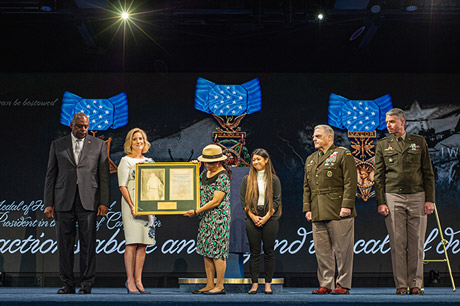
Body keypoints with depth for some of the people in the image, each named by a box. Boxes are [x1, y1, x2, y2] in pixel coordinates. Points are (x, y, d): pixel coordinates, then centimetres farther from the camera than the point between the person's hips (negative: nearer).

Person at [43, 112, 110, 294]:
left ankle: (86, 284, 3)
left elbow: (104, 176, 6)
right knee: (65, 243, 2)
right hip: (64, 200, 1)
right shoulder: (57, 145, 12)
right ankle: (68, 284, 11)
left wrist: (104, 202, -2)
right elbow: (51, 175, 10)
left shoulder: (99, 145, 10)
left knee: (88, 243, -3)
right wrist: (48, 203, 3)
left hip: (88, 200, -1)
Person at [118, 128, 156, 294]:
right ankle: (130, 281, -2)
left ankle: (138, 280, 7)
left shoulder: (149, 161, 17)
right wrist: (132, 206, -15)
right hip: (131, 205, -5)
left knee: (143, 244, 4)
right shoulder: (126, 161, 0)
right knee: (132, 243, -7)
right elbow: (122, 186, -7)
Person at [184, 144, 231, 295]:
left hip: (219, 217, -9)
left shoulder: (222, 177, -14)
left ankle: (219, 286, 1)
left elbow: (216, 201, -18)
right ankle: (209, 285, 15)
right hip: (206, 218, 9)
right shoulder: (206, 172, 12)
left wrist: (196, 212, -15)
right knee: (206, 252, 9)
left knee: (217, 250, -6)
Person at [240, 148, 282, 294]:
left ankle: (268, 284, 8)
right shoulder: (247, 179, 8)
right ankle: (254, 283, 6)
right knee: (254, 252, 2)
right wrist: (253, 216, -7)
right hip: (252, 219, 1)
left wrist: (266, 217, -9)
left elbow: (277, 200, 1)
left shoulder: (273, 179, 5)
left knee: (269, 251, 2)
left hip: (270, 219, -1)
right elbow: (243, 200, 4)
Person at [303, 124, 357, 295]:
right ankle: (325, 284, 13)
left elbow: (350, 182, -7)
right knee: (322, 250, 7)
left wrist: (347, 205, -15)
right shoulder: (310, 160, 21)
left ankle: (343, 285, 5)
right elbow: (307, 186, 21)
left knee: (342, 249, -2)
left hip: (338, 212, -6)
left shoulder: (343, 155, 1)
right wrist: (307, 208, 11)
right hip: (317, 214, 6)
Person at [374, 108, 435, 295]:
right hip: (393, 197, 0)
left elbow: (428, 173, 9)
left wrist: (430, 199, 1)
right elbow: (379, 176, 6)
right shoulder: (382, 145, 9)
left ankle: (415, 284, 9)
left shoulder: (419, 142, 10)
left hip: (417, 197, 0)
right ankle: (401, 285, 5)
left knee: (416, 243, 1)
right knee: (397, 243, -1)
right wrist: (380, 202, -2)